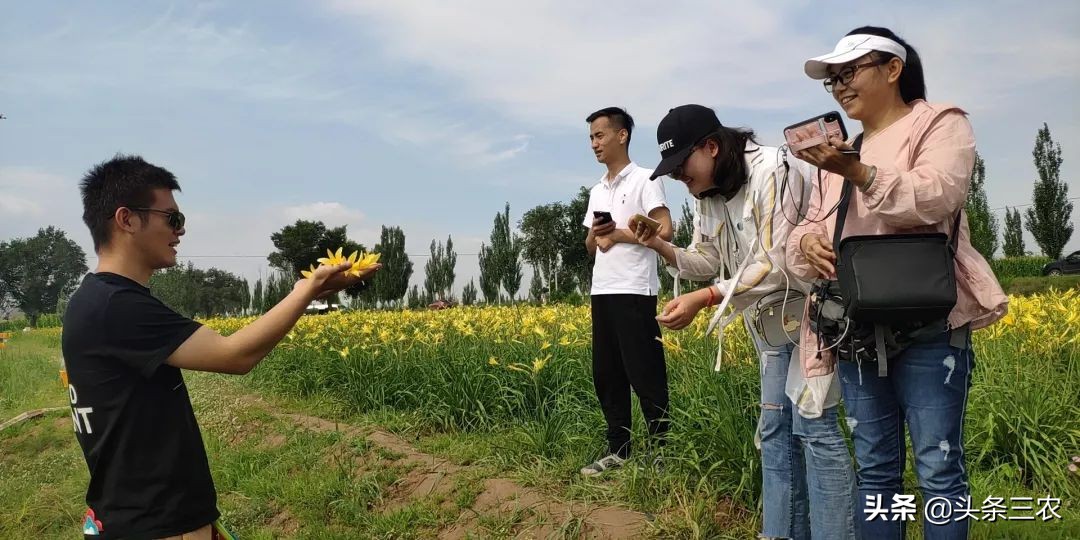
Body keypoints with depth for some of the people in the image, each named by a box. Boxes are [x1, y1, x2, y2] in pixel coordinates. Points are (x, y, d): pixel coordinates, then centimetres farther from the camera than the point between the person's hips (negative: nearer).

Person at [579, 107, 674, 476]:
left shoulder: (643, 180, -2)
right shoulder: (597, 191, 20)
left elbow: (664, 231, -12)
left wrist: (618, 234, -9)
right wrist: (596, 235, -2)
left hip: (634, 292, -8)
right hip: (602, 292, 8)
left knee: (645, 376, -4)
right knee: (606, 375, 9)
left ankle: (660, 451, 5)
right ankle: (618, 450, 18)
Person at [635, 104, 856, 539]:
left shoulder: (772, 171, -23)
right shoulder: (708, 197, 5)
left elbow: (776, 265, -28)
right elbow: (709, 262, 8)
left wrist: (703, 300, -33)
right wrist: (662, 248, -11)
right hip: (774, 319, 9)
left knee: (813, 425, -10)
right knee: (774, 430, 9)